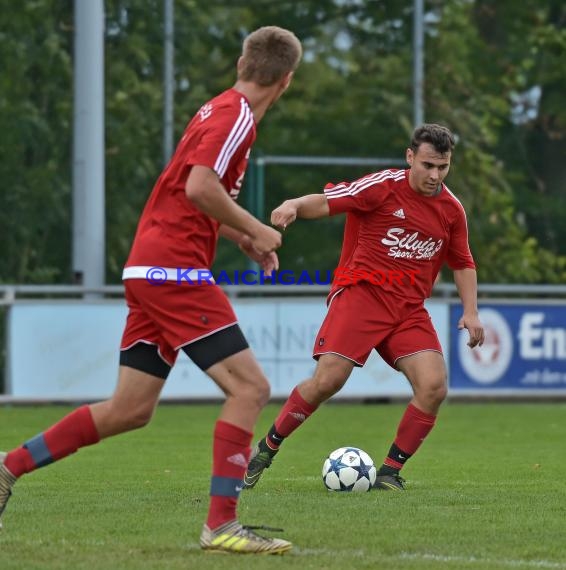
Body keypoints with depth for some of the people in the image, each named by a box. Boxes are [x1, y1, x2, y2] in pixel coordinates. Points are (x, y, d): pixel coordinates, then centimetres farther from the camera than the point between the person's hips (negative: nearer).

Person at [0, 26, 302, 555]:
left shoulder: (220, 110, 19)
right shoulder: (236, 116, -10)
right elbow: (199, 187, -24)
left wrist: (243, 239, 19)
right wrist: (255, 231, -12)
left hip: (148, 269, 10)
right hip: (175, 270, -10)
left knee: (130, 410, 11)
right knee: (249, 387, -11)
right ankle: (221, 524, -13)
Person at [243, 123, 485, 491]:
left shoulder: (451, 209, 9)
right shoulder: (384, 187, -7)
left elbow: (463, 264, 21)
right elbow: (326, 202, -12)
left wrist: (471, 312, 10)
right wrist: (294, 206, -33)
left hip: (410, 308, 5)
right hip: (362, 292, -5)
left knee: (434, 387, -14)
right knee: (328, 381, -17)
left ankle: (390, 473, 2)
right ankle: (266, 450, 4)